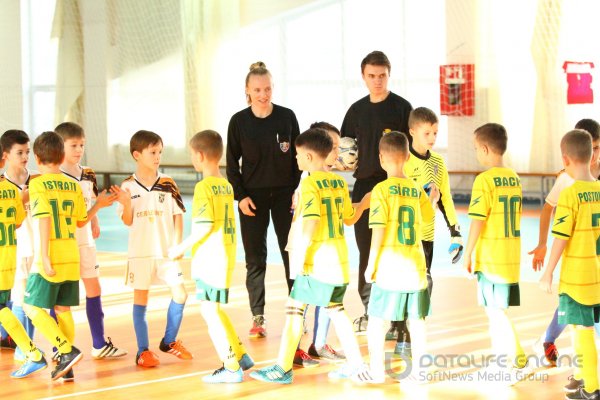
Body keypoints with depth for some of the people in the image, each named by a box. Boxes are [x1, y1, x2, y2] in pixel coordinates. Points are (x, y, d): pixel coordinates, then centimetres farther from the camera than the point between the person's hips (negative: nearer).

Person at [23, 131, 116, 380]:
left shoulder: (38, 184, -9)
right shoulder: (73, 186, 8)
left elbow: (42, 219, -18)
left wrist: (44, 257, -19)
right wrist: (98, 205, 32)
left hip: (50, 258, -6)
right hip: (71, 257, 6)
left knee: (33, 307, 1)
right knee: (63, 309, 11)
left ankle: (67, 351, -11)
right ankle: (66, 364, 12)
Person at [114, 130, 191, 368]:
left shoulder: (167, 184, -2)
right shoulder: (128, 186, -5)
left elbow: (178, 215, 2)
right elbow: (128, 222, -1)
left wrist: (178, 243, -6)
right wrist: (126, 204, -20)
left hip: (166, 250, 1)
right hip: (140, 252, -1)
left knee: (180, 294, -1)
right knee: (140, 299, 5)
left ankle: (169, 341, 19)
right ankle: (143, 350, 14)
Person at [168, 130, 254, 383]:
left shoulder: (204, 187, -14)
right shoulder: (226, 185, 11)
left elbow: (204, 226, -21)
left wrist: (181, 248, -11)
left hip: (208, 259, -9)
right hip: (225, 256, 9)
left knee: (210, 311, -3)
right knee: (214, 310, 18)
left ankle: (231, 368, -1)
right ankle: (240, 356, 22)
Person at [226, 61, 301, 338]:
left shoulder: (287, 117, -2)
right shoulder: (239, 121, -3)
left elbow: (298, 156, 4)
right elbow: (232, 163, 2)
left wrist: (298, 190, -3)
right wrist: (240, 196, -6)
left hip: (284, 193, 1)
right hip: (252, 196, 0)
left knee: (292, 253, 2)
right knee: (255, 258, 2)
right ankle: (257, 317, 9)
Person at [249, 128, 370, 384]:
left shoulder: (310, 184, -12)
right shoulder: (340, 183, 10)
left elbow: (311, 223, -22)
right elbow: (349, 219, 20)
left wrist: (299, 256, -21)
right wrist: (365, 202, 37)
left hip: (317, 262, -8)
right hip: (340, 261, 8)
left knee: (294, 309, -3)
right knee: (335, 309, 19)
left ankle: (283, 368, -4)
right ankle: (354, 361, 21)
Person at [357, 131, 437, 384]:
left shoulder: (382, 190, -10)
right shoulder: (417, 190, 5)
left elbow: (378, 232, -13)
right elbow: (427, 217, 23)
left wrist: (370, 265, -6)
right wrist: (433, 199, 43)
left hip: (389, 268, -5)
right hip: (415, 266, 5)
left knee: (376, 319, 4)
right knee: (417, 319, 12)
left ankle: (377, 371, 5)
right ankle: (418, 369, 18)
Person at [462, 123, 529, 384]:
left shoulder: (485, 180, -14)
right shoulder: (514, 179, 8)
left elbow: (477, 221, -15)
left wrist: (467, 255, -7)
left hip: (491, 258, -7)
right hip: (512, 257, 7)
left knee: (497, 311, -2)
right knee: (497, 311, 15)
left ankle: (518, 364, -4)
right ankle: (502, 362, 21)